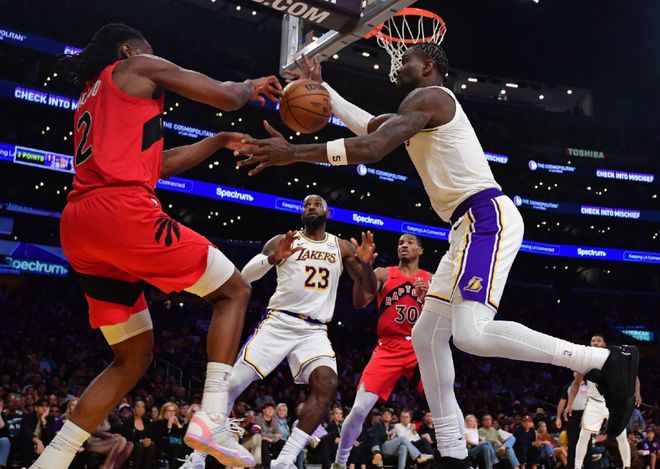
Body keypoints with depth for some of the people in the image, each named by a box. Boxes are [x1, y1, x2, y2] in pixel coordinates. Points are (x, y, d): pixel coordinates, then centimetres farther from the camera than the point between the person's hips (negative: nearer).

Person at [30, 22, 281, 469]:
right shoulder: (139, 67, 12)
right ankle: (212, 420, -10)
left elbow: (154, 162, 36)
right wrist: (249, 88, 30)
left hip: (79, 226, 8)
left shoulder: (91, 98, 34)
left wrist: (220, 141, 41)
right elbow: (225, 98, 8)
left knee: (135, 357, 16)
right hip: (122, 210, -8)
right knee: (234, 291, 6)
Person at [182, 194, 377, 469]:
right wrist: (273, 258, -21)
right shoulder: (284, 240, 6)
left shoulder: (342, 248, 12)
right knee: (233, 383, -10)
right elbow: (246, 275, -2)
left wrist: (366, 264, -11)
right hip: (278, 322, -1)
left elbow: (368, 294, 10)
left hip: (314, 330, 1)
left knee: (327, 384, -26)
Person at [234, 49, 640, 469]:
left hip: (487, 216, -11)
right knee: (427, 335, 10)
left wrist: (294, 153, -12)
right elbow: (369, 126, 38)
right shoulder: (426, 108, 27)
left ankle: (607, 361, -19)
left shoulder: (428, 96, -4)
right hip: (472, 225, 11)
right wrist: (321, 87, 39)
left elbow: (372, 149, -17)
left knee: (472, 334, -28)